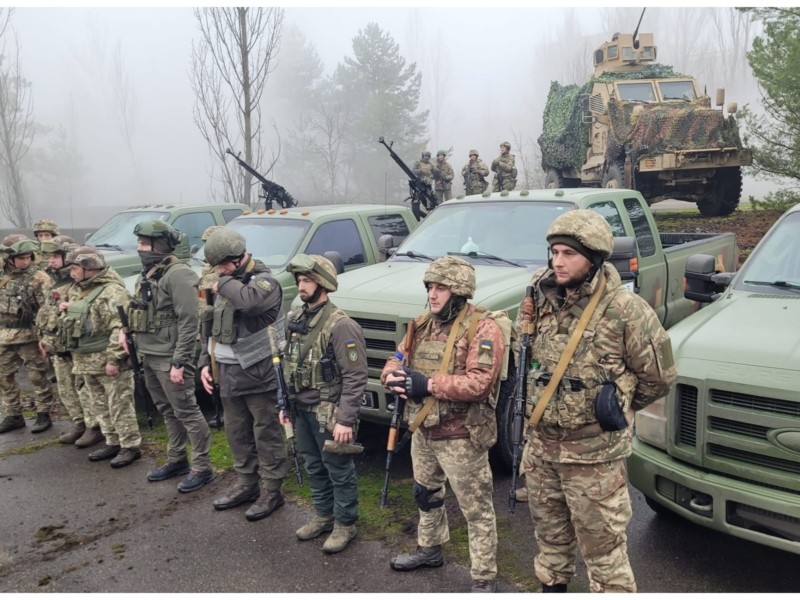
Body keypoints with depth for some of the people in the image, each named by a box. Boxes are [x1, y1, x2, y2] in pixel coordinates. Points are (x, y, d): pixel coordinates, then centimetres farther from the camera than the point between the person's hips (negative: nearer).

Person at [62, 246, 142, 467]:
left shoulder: (112, 292, -16)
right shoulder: (77, 290, 15)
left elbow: (120, 329, -23)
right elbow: (73, 322, 29)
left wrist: (113, 358, -26)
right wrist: (66, 311, 7)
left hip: (107, 360, -9)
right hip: (86, 360, 10)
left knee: (119, 405, -3)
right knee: (99, 405, 16)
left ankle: (131, 447, 6)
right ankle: (112, 443, 28)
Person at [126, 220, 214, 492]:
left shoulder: (178, 274, -17)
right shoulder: (148, 274, 13)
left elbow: (188, 322, -21)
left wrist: (179, 362, -22)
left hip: (169, 358, -9)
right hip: (149, 356, 9)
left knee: (186, 412, -1)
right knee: (168, 412, 17)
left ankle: (202, 467, 8)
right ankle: (176, 460, 30)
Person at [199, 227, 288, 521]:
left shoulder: (264, 281, -12)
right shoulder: (225, 284, 13)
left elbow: (249, 301, -36)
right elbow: (211, 328, 19)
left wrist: (224, 284, -18)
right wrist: (206, 362, 11)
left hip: (258, 373, -8)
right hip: (228, 373, 8)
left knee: (266, 434, 2)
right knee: (236, 432, 17)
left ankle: (271, 491, 14)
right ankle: (246, 483, 32)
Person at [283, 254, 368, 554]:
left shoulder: (340, 325, -20)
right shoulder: (296, 320, 5)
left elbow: (355, 378, -20)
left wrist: (345, 419, -21)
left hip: (329, 414, -7)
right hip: (303, 410, 8)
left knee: (339, 471, 8)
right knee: (314, 467, 20)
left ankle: (345, 524, 24)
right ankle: (323, 515, 38)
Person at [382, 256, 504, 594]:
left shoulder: (482, 328, -17)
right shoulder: (422, 325, 8)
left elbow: (479, 383, -28)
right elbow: (395, 362, 9)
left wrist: (427, 384, -27)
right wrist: (395, 378, -16)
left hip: (461, 437, -8)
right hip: (422, 431, 8)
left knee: (476, 509, 4)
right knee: (426, 495, 27)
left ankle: (483, 579, 17)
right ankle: (429, 549, 49)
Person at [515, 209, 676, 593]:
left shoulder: (624, 310, -16)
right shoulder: (542, 299, 1)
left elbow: (658, 377, -5)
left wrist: (616, 406, 4)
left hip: (593, 453, -6)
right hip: (540, 444, 6)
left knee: (602, 547, 5)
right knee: (550, 534, 23)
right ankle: (552, 586, 43)